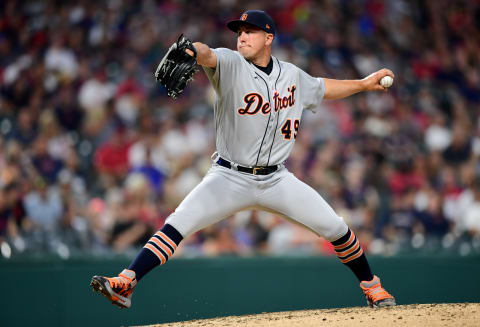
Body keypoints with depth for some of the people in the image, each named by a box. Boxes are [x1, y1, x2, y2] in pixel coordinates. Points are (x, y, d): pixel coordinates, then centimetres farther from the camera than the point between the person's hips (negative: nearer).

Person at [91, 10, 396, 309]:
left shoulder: (293, 75, 5)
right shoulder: (232, 65, -9)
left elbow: (321, 88, 27)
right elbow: (208, 55, -33)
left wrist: (363, 84, 29)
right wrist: (192, 50, -56)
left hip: (276, 180, 3)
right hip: (230, 178, -3)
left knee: (335, 227, 0)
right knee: (177, 225, -22)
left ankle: (371, 285, 23)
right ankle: (125, 284, -24)